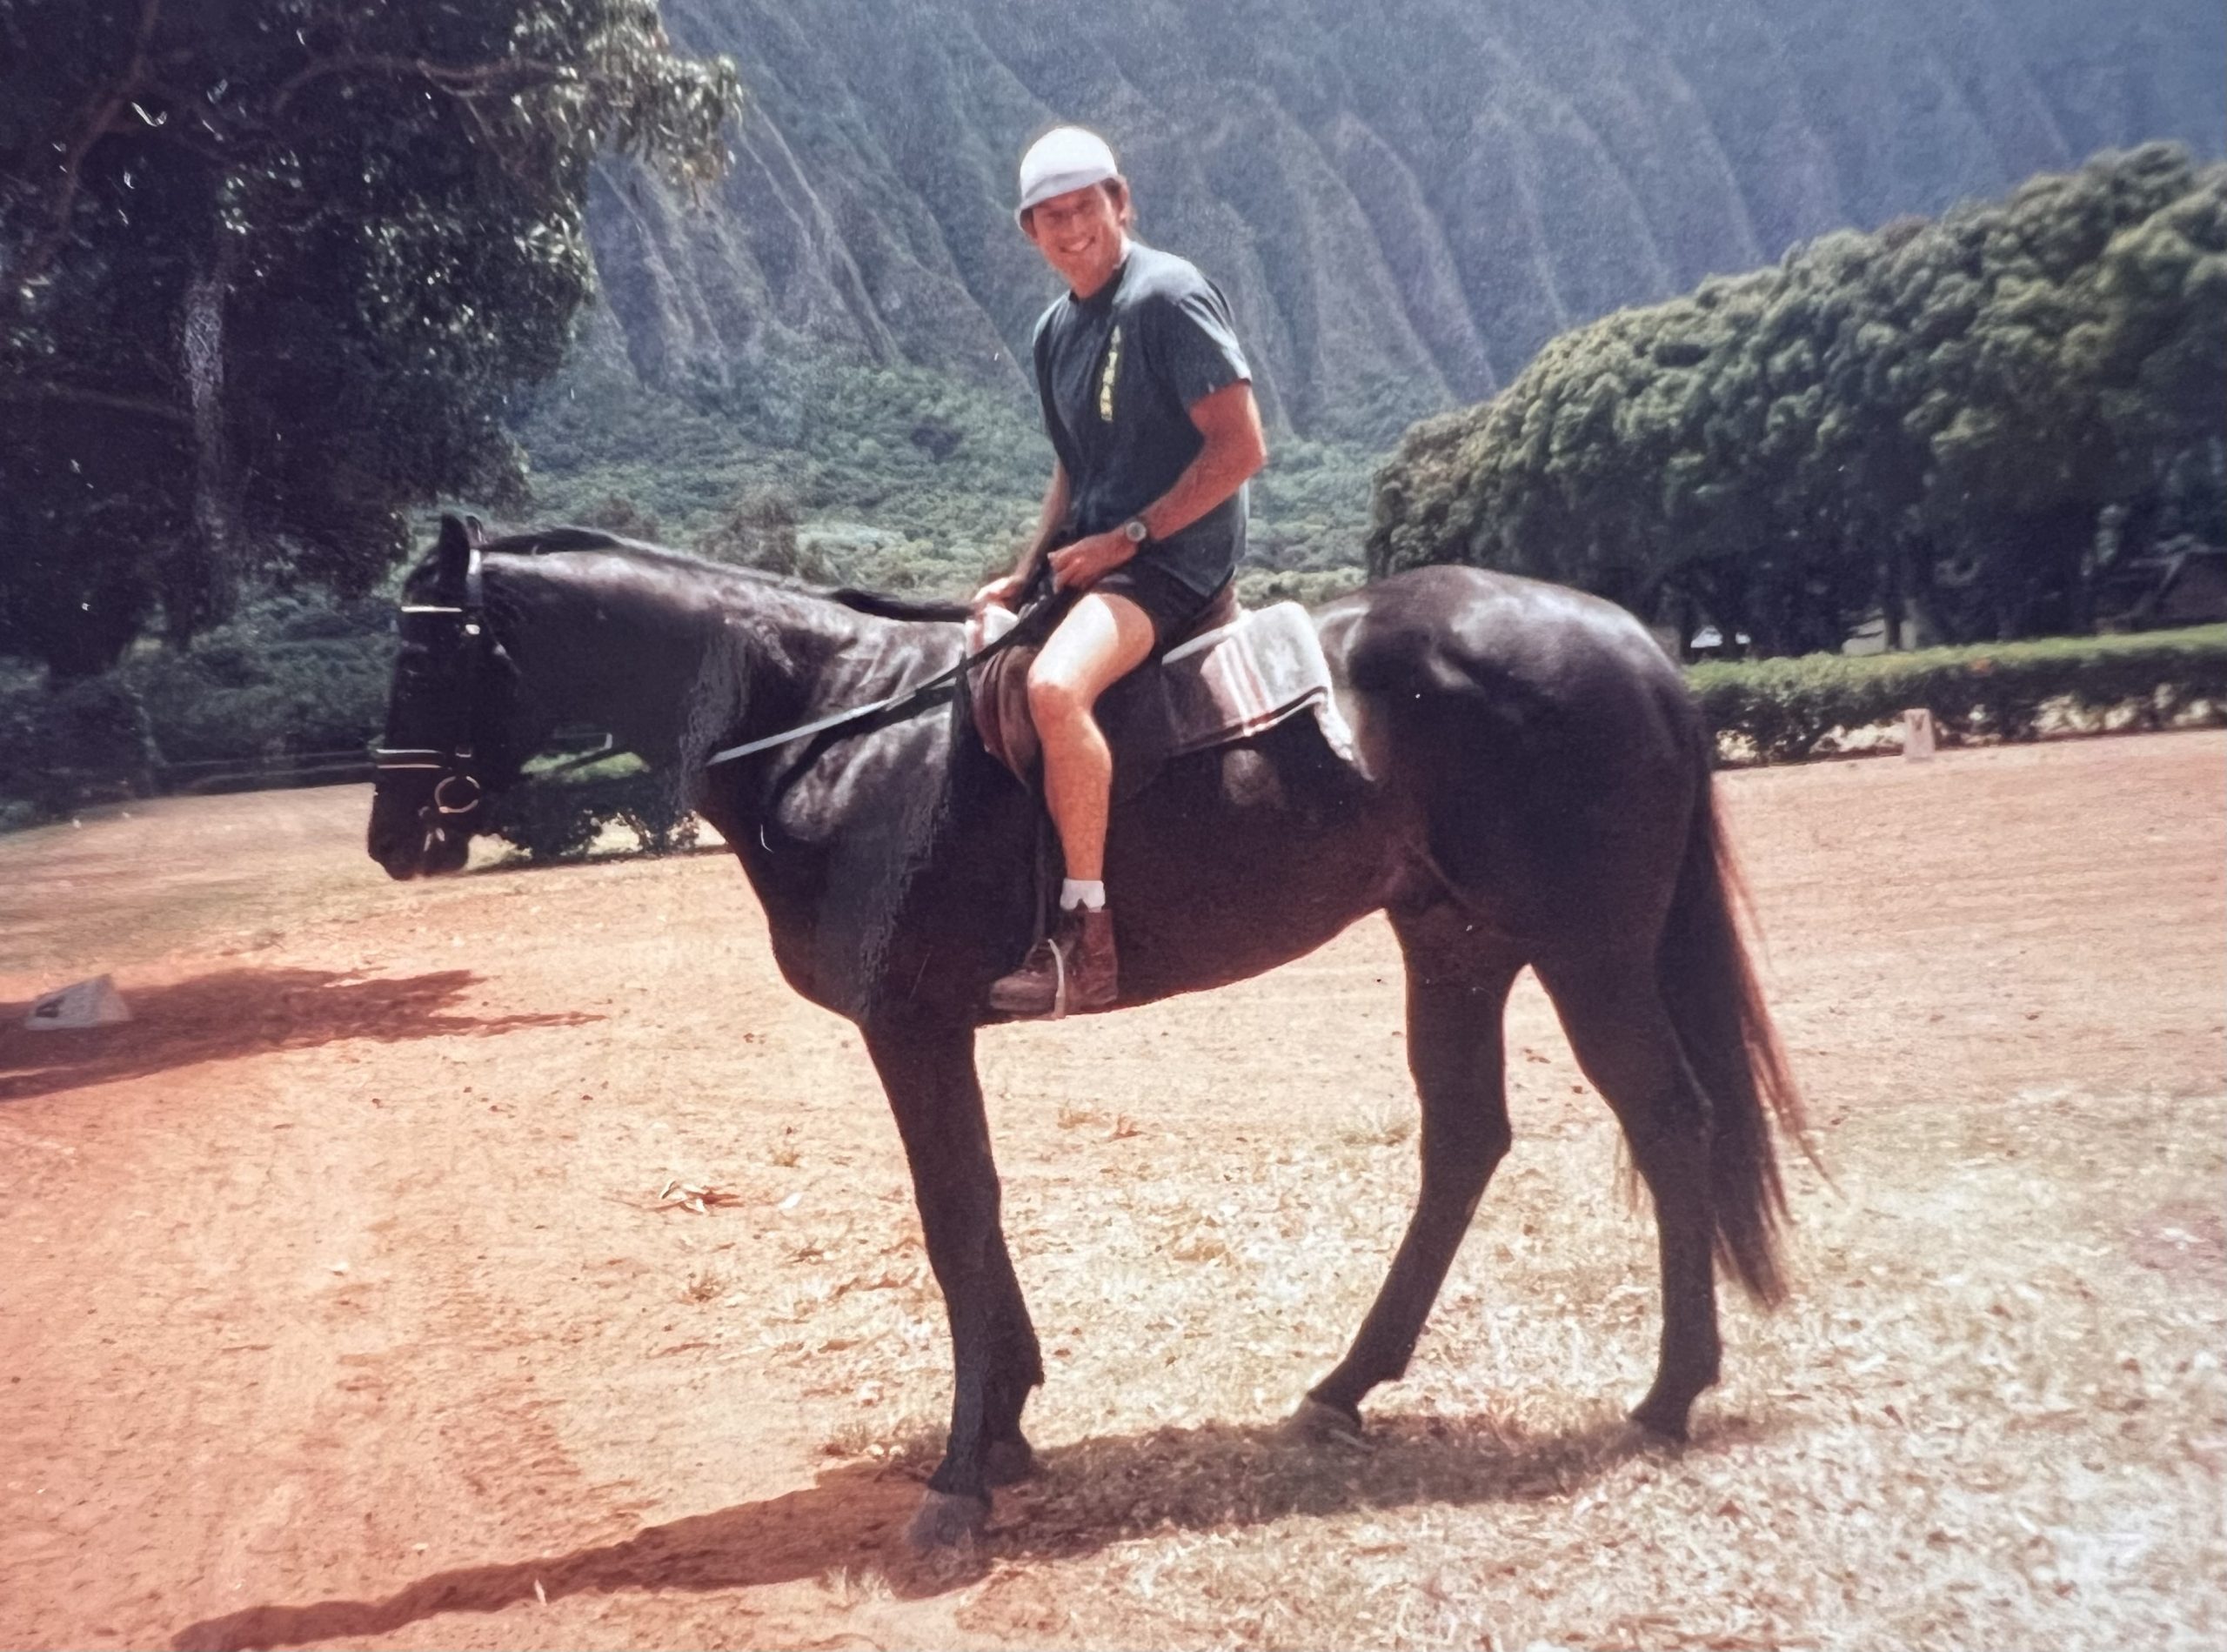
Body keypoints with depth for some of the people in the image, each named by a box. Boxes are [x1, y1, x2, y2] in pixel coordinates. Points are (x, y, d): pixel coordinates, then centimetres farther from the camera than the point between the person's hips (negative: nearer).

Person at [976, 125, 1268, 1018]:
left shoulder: (1169, 295, -10)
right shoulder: (1055, 330, 15)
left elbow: (1240, 448, -17)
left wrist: (1125, 538, -18)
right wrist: (1027, 574, 9)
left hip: (1174, 559, -10)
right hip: (1090, 562, 10)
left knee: (1053, 686, -35)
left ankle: (1087, 934, -27)